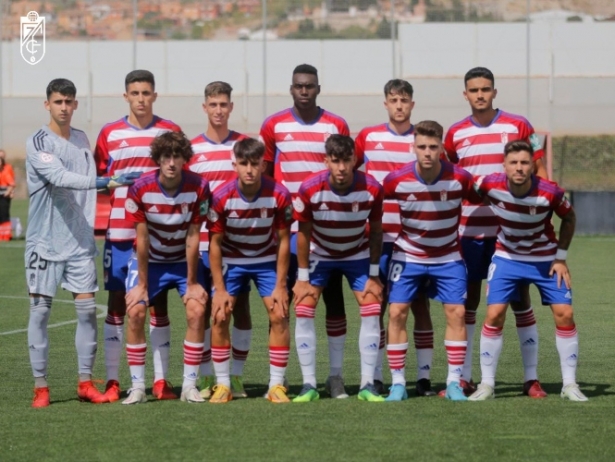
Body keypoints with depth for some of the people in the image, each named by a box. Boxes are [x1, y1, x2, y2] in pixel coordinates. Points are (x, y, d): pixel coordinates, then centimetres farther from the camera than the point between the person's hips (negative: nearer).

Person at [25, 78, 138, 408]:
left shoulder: (81, 140, 11)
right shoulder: (38, 143, -8)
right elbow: (60, 177, -24)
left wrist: (90, 227, 14)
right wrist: (105, 182, -34)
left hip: (80, 241, 5)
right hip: (45, 241, -5)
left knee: (87, 308, 0)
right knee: (40, 309, -1)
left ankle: (85, 383, 7)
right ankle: (40, 386, 5)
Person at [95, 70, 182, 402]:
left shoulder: (170, 132, 4)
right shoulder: (109, 134, 5)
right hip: (119, 233, 0)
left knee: (158, 303, 3)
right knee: (117, 304, 1)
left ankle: (161, 380, 7)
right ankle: (112, 381, 3)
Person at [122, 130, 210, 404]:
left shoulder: (198, 187, -19)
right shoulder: (140, 189, -21)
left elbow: (193, 237, -15)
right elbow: (142, 239, -15)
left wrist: (192, 283, -11)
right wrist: (141, 284, -12)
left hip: (184, 260, 1)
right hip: (149, 260, -1)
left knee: (197, 312, -16)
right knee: (135, 312, -16)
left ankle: (189, 385, -7)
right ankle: (138, 386, -8)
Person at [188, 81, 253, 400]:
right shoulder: (190, 149, 5)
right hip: (202, 241, 0)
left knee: (241, 307, 1)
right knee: (203, 308, 1)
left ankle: (236, 377, 9)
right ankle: (206, 379, 7)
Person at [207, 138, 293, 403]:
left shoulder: (279, 195, -22)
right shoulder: (221, 197, -22)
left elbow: (283, 241, -11)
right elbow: (215, 243, -13)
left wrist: (280, 285, -12)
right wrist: (220, 289, -14)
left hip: (267, 260, 0)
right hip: (231, 260, 0)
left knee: (279, 315, -11)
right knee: (219, 316, -10)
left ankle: (277, 385, -1)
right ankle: (222, 385, 2)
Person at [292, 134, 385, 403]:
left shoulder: (371, 189, -25)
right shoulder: (310, 189, -28)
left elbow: (375, 231, -10)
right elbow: (304, 233, -14)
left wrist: (373, 275, -8)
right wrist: (303, 277, -11)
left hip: (358, 255, 1)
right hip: (319, 254, -1)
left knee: (372, 310, -9)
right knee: (303, 310, -11)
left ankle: (368, 385, -2)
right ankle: (309, 385, -5)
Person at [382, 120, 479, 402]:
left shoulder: (459, 178, -18)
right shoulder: (397, 180, -18)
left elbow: (483, 200, -2)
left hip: (448, 257, 0)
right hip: (408, 256, 0)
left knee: (456, 313, -8)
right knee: (397, 312, -8)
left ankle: (454, 382, 3)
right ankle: (398, 383, 1)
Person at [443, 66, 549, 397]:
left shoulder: (518, 126, -1)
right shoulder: (456, 134, 6)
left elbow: (540, 171, 2)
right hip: (469, 229, 2)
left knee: (520, 299, 0)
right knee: (467, 300, 4)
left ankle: (531, 378, 5)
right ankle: (464, 378, 11)